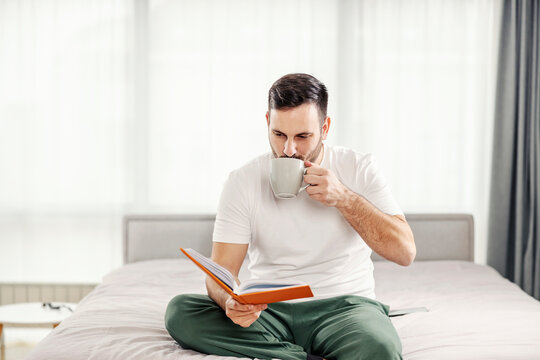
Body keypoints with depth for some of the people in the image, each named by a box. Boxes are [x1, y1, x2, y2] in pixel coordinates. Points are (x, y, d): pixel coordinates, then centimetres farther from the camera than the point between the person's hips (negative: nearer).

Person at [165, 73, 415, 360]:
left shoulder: (358, 169, 0)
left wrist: (343, 197, -17)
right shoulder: (243, 182, 1)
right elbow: (222, 271, -3)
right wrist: (230, 302, -28)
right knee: (180, 312, -26)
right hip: (269, 311, 4)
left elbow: (405, 252, -7)